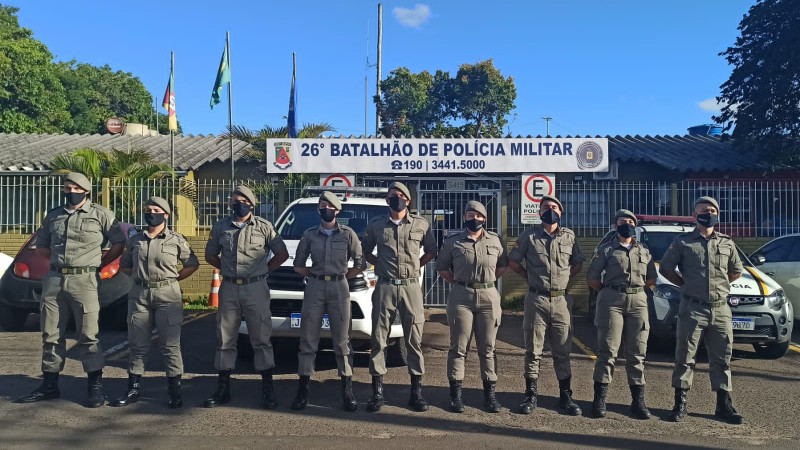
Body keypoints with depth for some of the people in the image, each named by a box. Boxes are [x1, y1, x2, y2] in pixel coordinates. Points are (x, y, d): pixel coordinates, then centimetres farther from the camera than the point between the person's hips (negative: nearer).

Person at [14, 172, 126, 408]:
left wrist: (98, 264, 1)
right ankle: (49, 385, 20)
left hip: (84, 280, -5)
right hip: (53, 279, 5)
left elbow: (119, 243, 2)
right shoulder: (53, 215, 14)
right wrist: (61, 259, 11)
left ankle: (96, 387, 1)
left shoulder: (101, 214, 1)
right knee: (51, 334, 10)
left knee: (88, 335, -4)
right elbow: (41, 246, 23)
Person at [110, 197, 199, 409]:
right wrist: (139, 276, 9)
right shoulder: (135, 240, 11)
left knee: (170, 345, 0)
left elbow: (192, 264, 7)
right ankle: (133, 389, 17)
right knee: (137, 344, 8)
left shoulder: (176, 240, 2)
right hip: (139, 294, 4)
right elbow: (124, 264, 23)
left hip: (167, 294, -3)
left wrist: (172, 278, 2)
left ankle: (174, 391, 6)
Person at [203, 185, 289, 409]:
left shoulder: (264, 227, 0)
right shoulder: (221, 227, 7)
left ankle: (267, 388, 9)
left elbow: (282, 254, 5)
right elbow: (210, 255, 18)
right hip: (229, 289, 3)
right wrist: (228, 269, 9)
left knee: (261, 339, 2)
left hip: (256, 288, -3)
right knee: (225, 339, 8)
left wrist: (264, 270, 0)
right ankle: (223, 388, 18)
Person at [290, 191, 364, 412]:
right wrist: (315, 275, 6)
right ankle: (302, 389, 10)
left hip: (339, 288, -1)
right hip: (314, 288, 2)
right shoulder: (309, 234, 9)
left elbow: (360, 263, 6)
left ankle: (347, 391, 7)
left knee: (342, 340, 2)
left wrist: (343, 275, 2)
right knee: (308, 339, 3)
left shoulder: (347, 234, 4)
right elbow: (298, 264, 15)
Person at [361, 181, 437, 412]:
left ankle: (416, 391, 13)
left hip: (411, 287, 0)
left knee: (414, 340, 3)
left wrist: (416, 264, 5)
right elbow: (365, 250, 19)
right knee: (378, 339, 2)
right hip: (385, 287, 1)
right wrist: (379, 264, 7)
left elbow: (431, 250, 15)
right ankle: (377, 392, 10)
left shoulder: (421, 224, 5)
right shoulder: (376, 225, 7)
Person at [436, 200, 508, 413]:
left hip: (489, 297, 1)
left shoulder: (496, 241, 6)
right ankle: (456, 393, 9)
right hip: (461, 297, -1)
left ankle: (489, 392, 16)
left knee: (487, 348, 7)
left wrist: (488, 280, 8)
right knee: (458, 347, 2)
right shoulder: (453, 242, 3)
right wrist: (458, 282, 3)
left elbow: (502, 265, 17)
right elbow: (442, 267, 10)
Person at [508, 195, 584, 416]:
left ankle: (565, 397, 17)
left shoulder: (569, 236, 7)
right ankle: (531, 395, 14)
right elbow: (513, 261, 7)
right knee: (533, 351, 4)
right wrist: (530, 277, 4)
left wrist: (563, 279, 7)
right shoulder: (529, 235, 1)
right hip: (536, 300, -2)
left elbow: (578, 264, 17)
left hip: (561, 300, 2)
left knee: (562, 352, 7)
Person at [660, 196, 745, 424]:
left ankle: (724, 405, 19)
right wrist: (685, 284, 3)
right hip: (692, 308, -3)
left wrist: (718, 285, 13)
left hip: (721, 309, 3)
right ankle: (680, 404, 9)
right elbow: (665, 268, 4)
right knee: (684, 358, 1)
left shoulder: (727, 243, 11)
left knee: (721, 359, 9)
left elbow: (736, 271, 22)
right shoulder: (682, 241, 1)